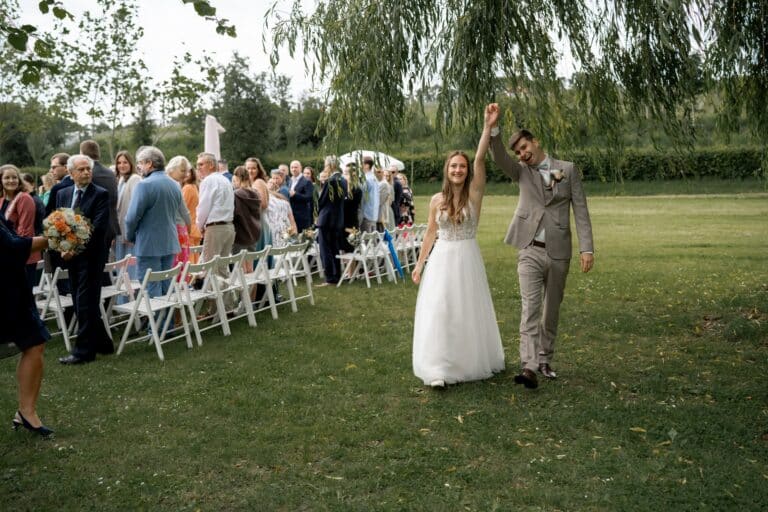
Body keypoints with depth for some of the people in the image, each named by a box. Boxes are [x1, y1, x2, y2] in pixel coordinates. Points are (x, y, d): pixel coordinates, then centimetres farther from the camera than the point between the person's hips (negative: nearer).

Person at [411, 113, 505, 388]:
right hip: (442, 259, 1)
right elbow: (430, 233, 9)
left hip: (468, 259, -1)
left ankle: (473, 362, 28)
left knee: (469, 310, 9)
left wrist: (489, 126, -25)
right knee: (439, 311, -3)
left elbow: (480, 160, -17)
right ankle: (440, 370, 1)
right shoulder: (436, 200, 2)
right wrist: (419, 264, 9)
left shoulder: (474, 193, -5)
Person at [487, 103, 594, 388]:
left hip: (559, 253, 1)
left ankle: (545, 361, 23)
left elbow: (580, 211, 0)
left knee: (552, 310, 11)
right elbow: (499, 159, -14)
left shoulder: (568, 169, 4)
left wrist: (586, 248, -9)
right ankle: (529, 366, -19)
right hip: (530, 251, -1)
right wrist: (492, 129, -31)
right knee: (530, 307, -13)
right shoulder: (522, 172, 7)